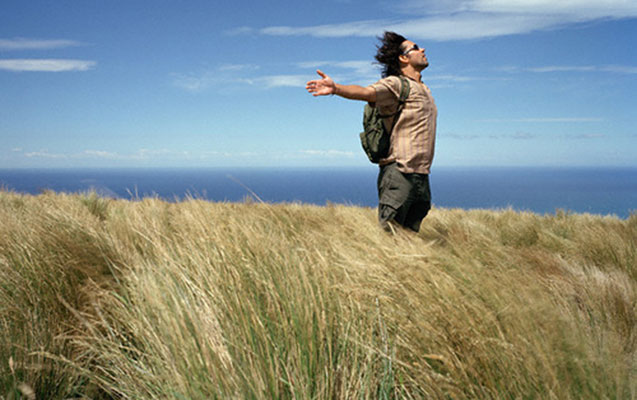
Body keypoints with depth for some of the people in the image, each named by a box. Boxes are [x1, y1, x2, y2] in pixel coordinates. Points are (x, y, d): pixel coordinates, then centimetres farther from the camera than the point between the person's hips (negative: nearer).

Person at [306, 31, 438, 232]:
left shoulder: (424, 90, 22)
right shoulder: (395, 84, -4)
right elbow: (366, 92, -23)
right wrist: (336, 88, -41)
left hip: (421, 176, 8)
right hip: (399, 172, -8)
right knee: (387, 232, -11)